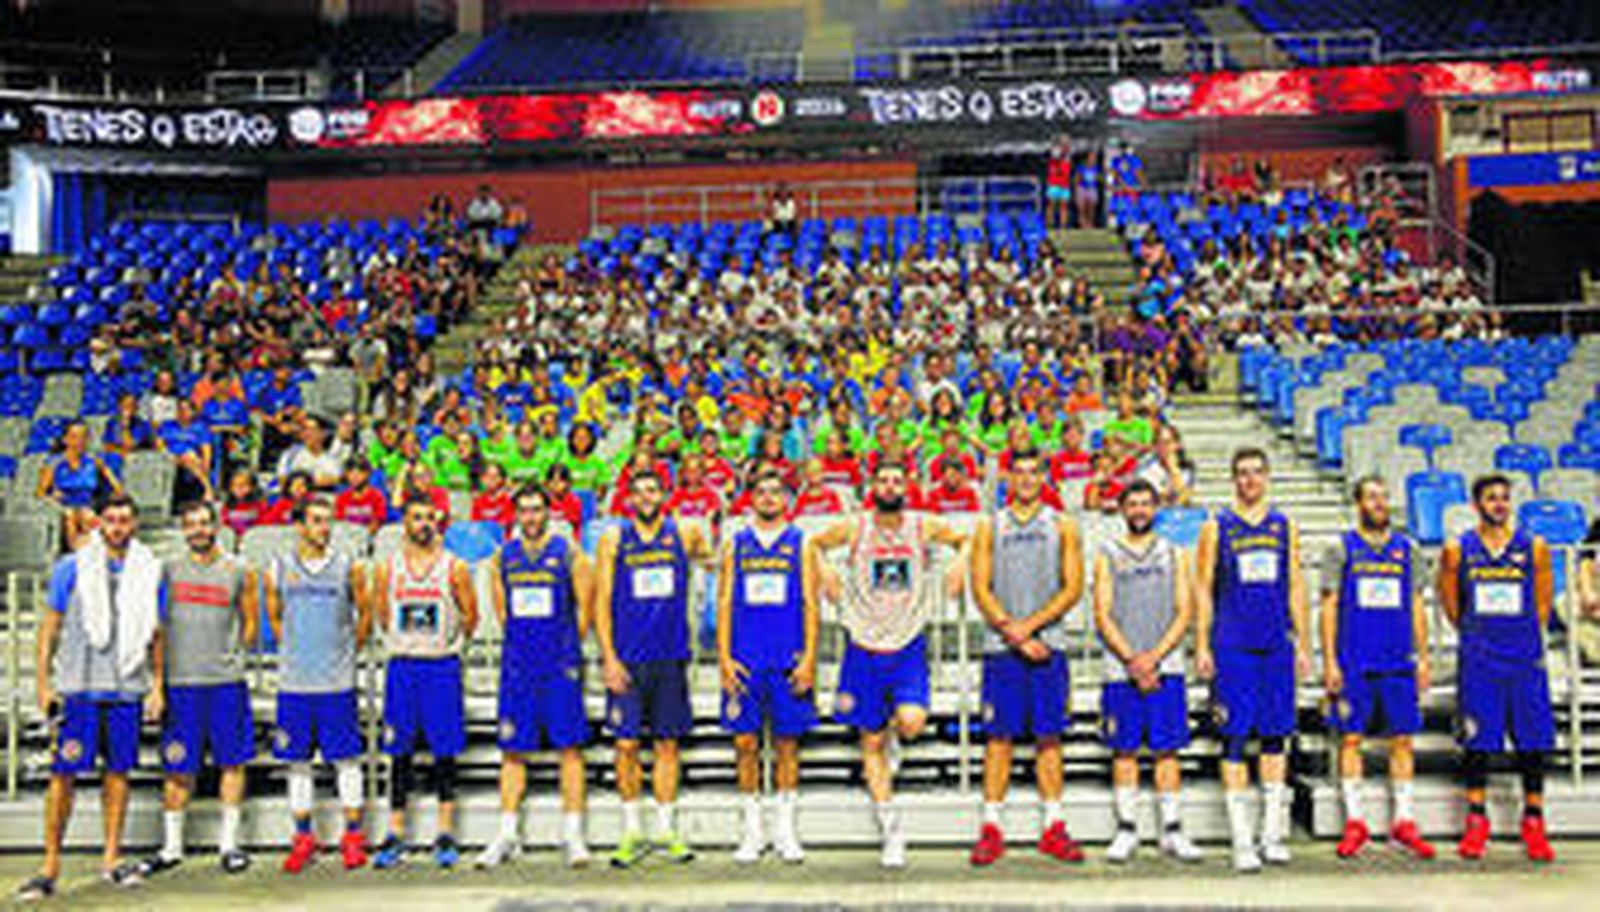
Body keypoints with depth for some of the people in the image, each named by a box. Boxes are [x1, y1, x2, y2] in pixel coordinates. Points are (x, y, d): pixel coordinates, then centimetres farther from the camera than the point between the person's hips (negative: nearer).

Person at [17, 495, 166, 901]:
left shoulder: (150, 572, 8)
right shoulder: (71, 568, 1)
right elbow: (50, 627, 3)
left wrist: (157, 685, 8)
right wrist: (43, 683, -2)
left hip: (127, 688, 2)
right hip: (78, 688, -2)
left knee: (119, 771, 8)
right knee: (63, 774, -3)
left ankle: (111, 859, 17)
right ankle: (51, 865, 4)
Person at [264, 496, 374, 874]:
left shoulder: (348, 568, 0)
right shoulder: (278, 570, 3)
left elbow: (365, 614, 11)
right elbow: (274, 618, 16)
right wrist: (293, 652, 12)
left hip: (338, 683, -1)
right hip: (294, 683, 1)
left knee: (346, 760, 2)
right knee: (298, 762, 7)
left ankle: (353, 836, 11)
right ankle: (303, 838, 18)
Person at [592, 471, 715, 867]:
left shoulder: (684, 534, 5)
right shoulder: (614, 539, 2)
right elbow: (602, 602, -1)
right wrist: (609, 657, -8)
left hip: (670, 657, 1)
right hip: (627, 658, -1)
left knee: (667, 744, 7)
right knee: (626, 744, 0)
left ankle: (666, 829, 16)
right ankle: (632, 832, 14)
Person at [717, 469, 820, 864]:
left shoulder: (800, 543, 6)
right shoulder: (736, 544, 9)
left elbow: (810, 604, 2)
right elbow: (724, 603, 7)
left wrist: (809, 657, -6)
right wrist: (724, 658, -1)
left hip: (789, 661, -1)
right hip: (745, 661, 1)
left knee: (787, 742, 3)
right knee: (745, 742, 1)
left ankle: (786, 831, 13)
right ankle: (753, 831, 13)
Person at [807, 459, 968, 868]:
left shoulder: (923, 528, 0)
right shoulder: (854, 528, -2)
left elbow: (964, 540, 17)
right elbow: (813, 544, 13)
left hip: (908, 649, 0)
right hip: (864, 649, 0)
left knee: (911, 723, -23)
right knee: (872, 743, 4)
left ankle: (892, 724, 14)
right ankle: (892, 833, 15)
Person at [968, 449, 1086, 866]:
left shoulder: (1061, 526, 8)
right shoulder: (990, 527, 8)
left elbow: (1072, 587, -1)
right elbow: (981, 588, 2)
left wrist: (1030, 624, -12)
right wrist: (1011, 631, -11)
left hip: (1048, 644, 0)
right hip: (1001, 645, 0)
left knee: (1049, 735, 3)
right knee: (999, 736, 0)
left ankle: (1053, 828, 10)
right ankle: (991, 828, 5)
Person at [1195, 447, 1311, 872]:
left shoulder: (1284, 526, 11)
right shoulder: (1216, 527, 3)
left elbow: (1295, 588, 13)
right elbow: (1204, 590, 2)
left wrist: (1302, 643, 8)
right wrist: (1202, 646, -5)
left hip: (1277, 645, 3)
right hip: (1232, 645, -3)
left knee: (1275, 736, 6)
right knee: (1235, 737, -4)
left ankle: (1273, 835, 15)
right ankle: (1241, 841, 1)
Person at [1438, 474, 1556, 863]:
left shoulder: (1535, 548, 3)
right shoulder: (1457, 550, 1)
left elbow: (1543, 604, 12)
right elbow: (1451, 604, 11)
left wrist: (1524, 638, 10)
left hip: (1526, 661, 1)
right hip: (1478, 663, -1)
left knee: (1533, 743, 3)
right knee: (1477, 743, 2)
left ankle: (1533, 823, 13)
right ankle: (1476, 822, 12)